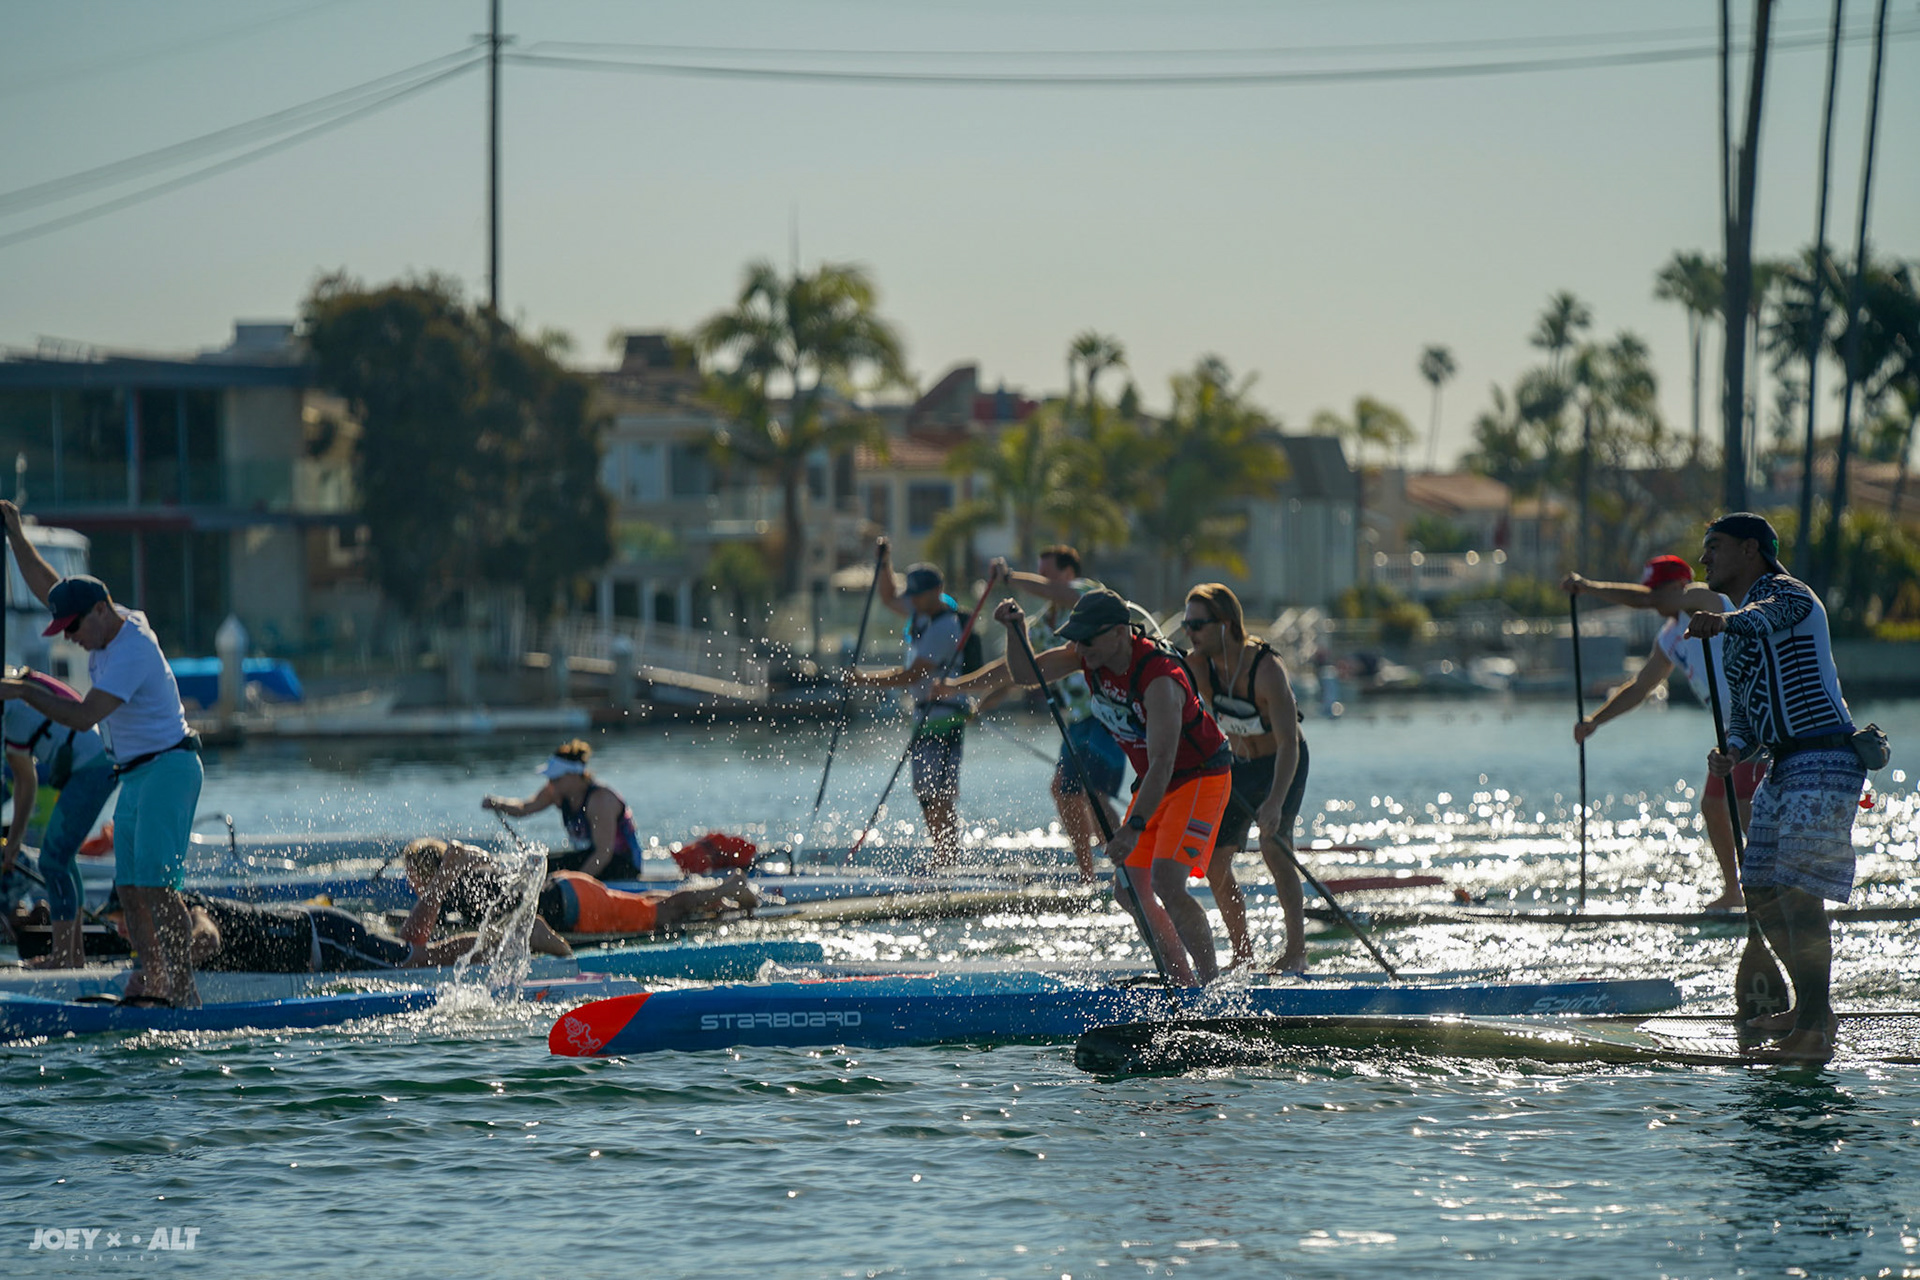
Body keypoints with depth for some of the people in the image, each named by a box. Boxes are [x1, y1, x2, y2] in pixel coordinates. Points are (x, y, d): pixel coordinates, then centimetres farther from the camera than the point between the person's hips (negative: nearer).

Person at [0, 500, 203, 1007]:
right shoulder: (110, 623, 7)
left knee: (156, 884, -16)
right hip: (135, 775, 10)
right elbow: (46, 585, 18)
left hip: (169, 770, -10)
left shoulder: (132, 651, -22)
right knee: (131, 888, 3)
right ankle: (157, 985, 2)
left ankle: (185, 989, -16)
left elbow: (83, 716, -29)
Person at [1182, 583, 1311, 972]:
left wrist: (1275, 802, -47)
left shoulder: (1267, 669, -31)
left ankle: (1296, 951, -21)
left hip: (1282, 766, -6)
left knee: (1273, 845, -26)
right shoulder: (1198, 667, -15)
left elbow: (1289, 744, -35)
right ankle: (1244, 956, 14)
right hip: (1237, 765, 6)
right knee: (1214, 863, -1)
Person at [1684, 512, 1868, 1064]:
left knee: (1796, 891, -18)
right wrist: (1732, 753, 1)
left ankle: (1814, 1030, -18)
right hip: (1784, 769, 10)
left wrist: (1722, 622, -56)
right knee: (1762, 893, 13)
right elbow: (1744, 708, 23)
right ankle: (1810, 1009, 26)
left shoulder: (1784, 591, -8)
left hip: (1823, 762, -10)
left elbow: (1773, 616, -34)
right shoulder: (1742, 626, 22)